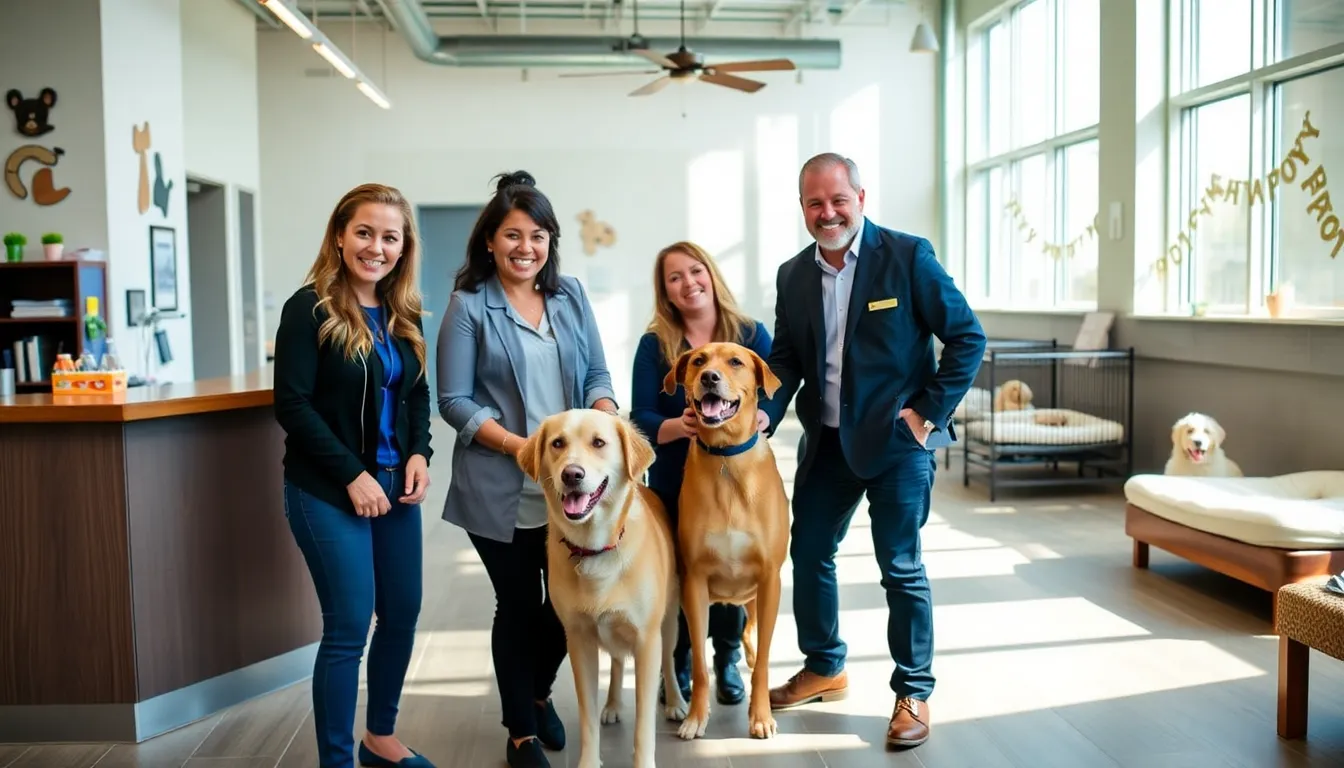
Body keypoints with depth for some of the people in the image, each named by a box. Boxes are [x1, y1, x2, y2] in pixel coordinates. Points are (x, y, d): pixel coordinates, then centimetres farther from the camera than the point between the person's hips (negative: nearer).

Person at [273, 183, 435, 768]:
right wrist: (352, 474, -18)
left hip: (395, 484, 7)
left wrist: (419, 454, -3)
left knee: (402, 611, 13)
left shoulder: (403, 313, 8)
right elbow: (292, 405, -14)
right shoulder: (309, 307, -11)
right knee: (349, 626, -4)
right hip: (329, 490, -6)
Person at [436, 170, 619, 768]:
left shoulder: (571, 294, 6)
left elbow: (597, 374, 9)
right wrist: (519, 446, -19)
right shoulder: (469, 305, -6)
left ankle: (539, 690, 42)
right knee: (518, 606, 8)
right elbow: (454, 401, -9)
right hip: (502, 491, -4)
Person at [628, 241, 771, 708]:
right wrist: (679, 426, -26)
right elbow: (640, 420, -6)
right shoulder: (655, 345, 0)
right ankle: (679, 667, 30)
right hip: (675, 488, 0)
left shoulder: (751, 334, 1)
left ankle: (727, 661, 32)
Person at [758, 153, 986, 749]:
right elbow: (785, 360, 7)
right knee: (808, 553, 14)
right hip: (826, 441, 6)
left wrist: (931, 411, -13)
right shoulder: (792, 275, 5)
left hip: (896, 441, -5)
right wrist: (764, 415, -10)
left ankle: (913, 693, 20)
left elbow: (967, 337, -9)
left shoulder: (908, 255, -10)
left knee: (901, 568, 2)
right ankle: (823, 668, 35)